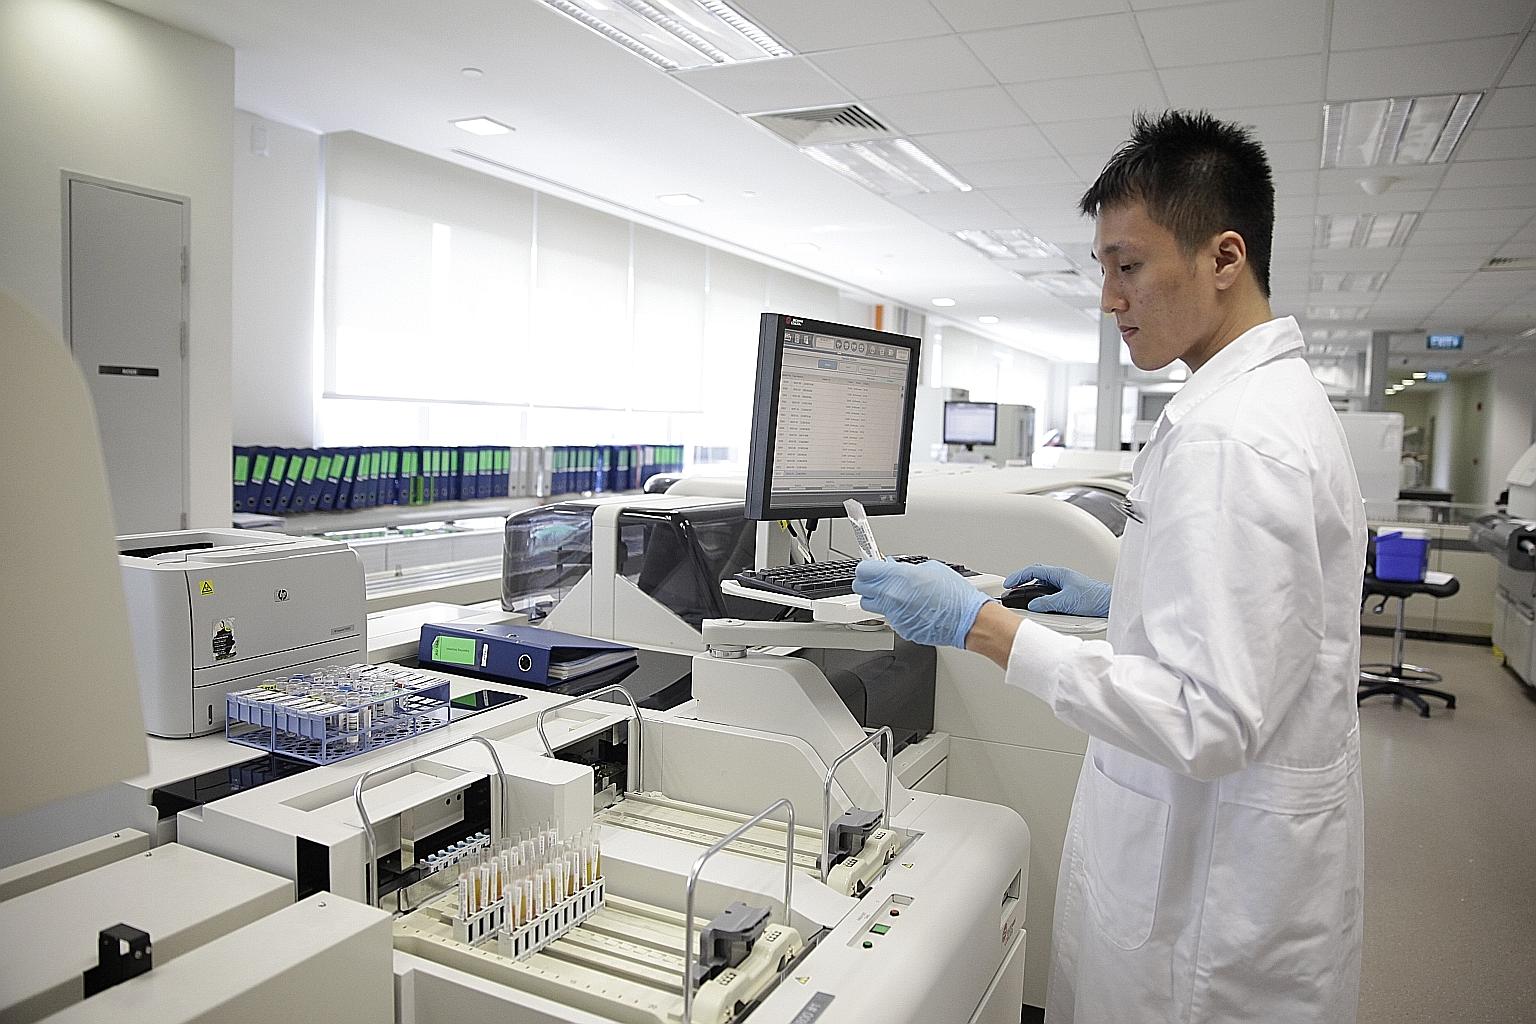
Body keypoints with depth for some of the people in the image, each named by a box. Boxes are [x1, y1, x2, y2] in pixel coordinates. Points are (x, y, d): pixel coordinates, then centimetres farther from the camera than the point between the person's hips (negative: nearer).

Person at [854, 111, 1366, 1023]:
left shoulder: (1231, 438, -26)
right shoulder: (1283, 397, 8)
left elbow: (1206, 720, -30)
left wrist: (982, 625, -28)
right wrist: (1121, 599, 14)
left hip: (1215, 875, -10)